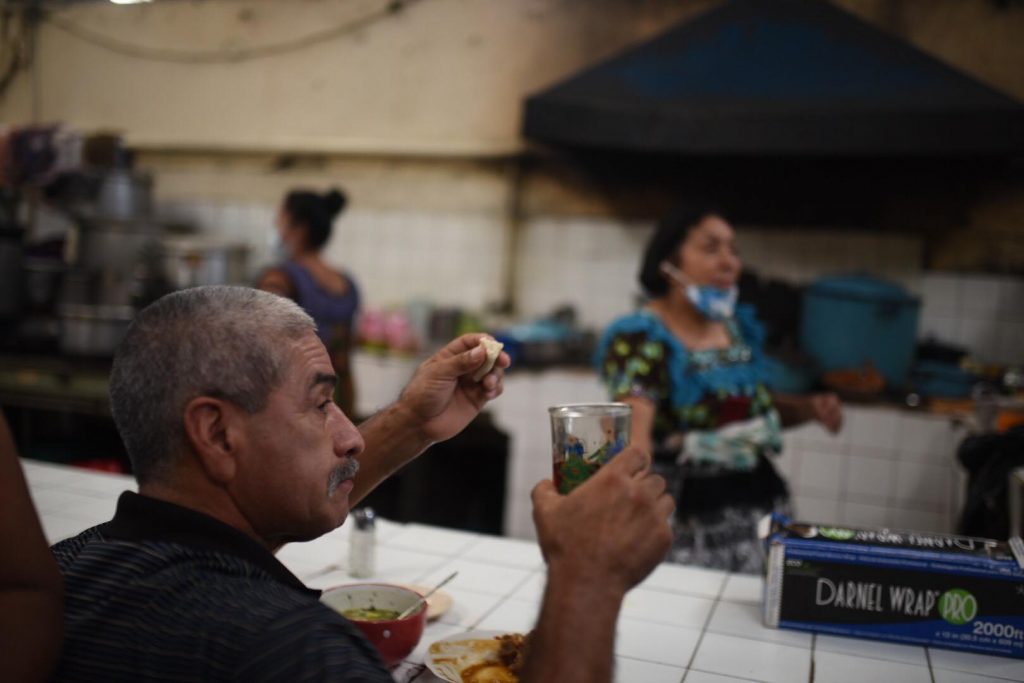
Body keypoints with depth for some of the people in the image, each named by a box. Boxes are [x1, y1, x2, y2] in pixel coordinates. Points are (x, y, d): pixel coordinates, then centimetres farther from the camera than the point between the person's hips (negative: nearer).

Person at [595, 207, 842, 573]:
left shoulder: (739, 326, 8)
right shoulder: (643, 339, -13)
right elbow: (633, 430, -27)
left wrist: (809, 407, 4)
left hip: (760, 502, 6)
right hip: (690, 515, -6)